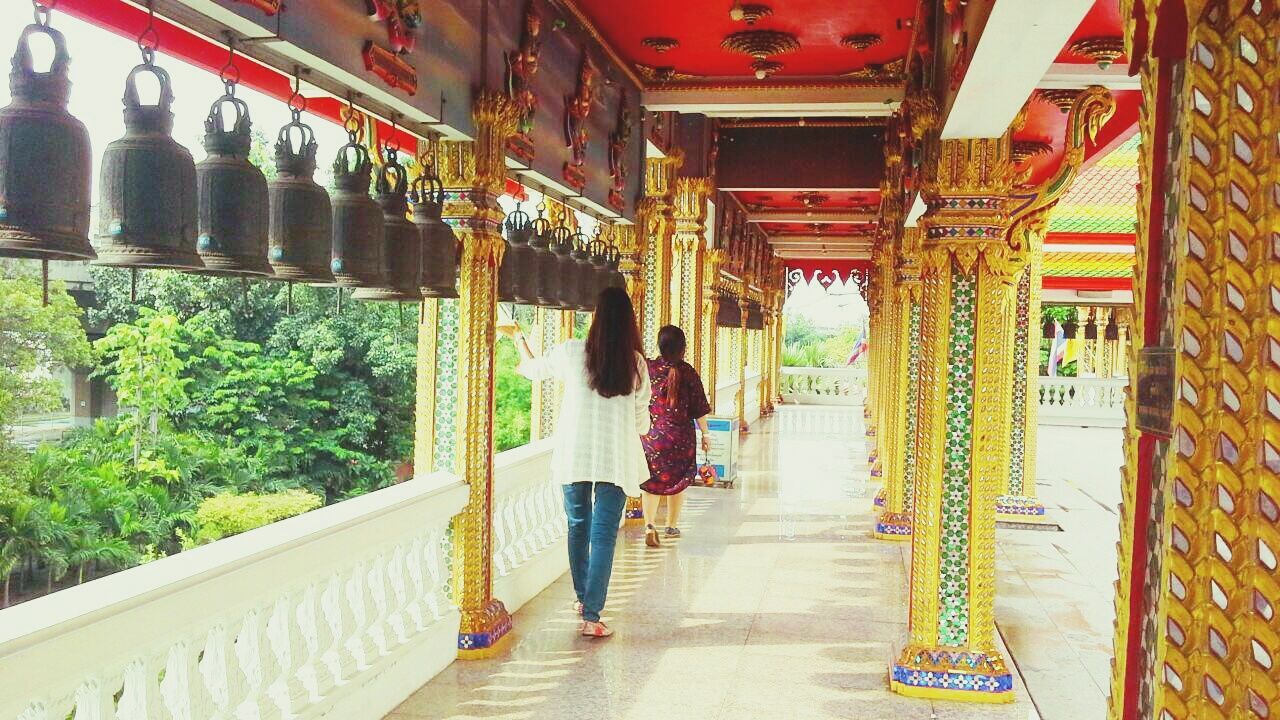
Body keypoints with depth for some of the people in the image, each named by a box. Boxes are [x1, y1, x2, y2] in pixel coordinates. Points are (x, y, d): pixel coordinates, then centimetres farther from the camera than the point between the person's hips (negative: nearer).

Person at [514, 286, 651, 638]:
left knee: (578, 526, 19)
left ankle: (583, 598, 36)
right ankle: (591, 616, -5)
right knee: (604, 535, 0)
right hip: (616, 460, -1)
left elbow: (533, 369, 17)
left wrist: (521, 342, 39)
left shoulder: (571, 352, -3)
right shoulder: (636, 362, -4)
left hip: (574, 456, 2)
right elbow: (642, 418, 4)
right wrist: (639, 430, 29)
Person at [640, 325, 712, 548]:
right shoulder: (687, 372, -8)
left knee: (651, 481, 8)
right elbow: (699, 408, -3)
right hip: (681, 436, 0)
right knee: (679, 479, 17)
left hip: (651, 434, 0)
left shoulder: (647, 368, -7)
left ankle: (649, 525, -11)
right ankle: (672, 526, 28)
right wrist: (705, 433, 7)